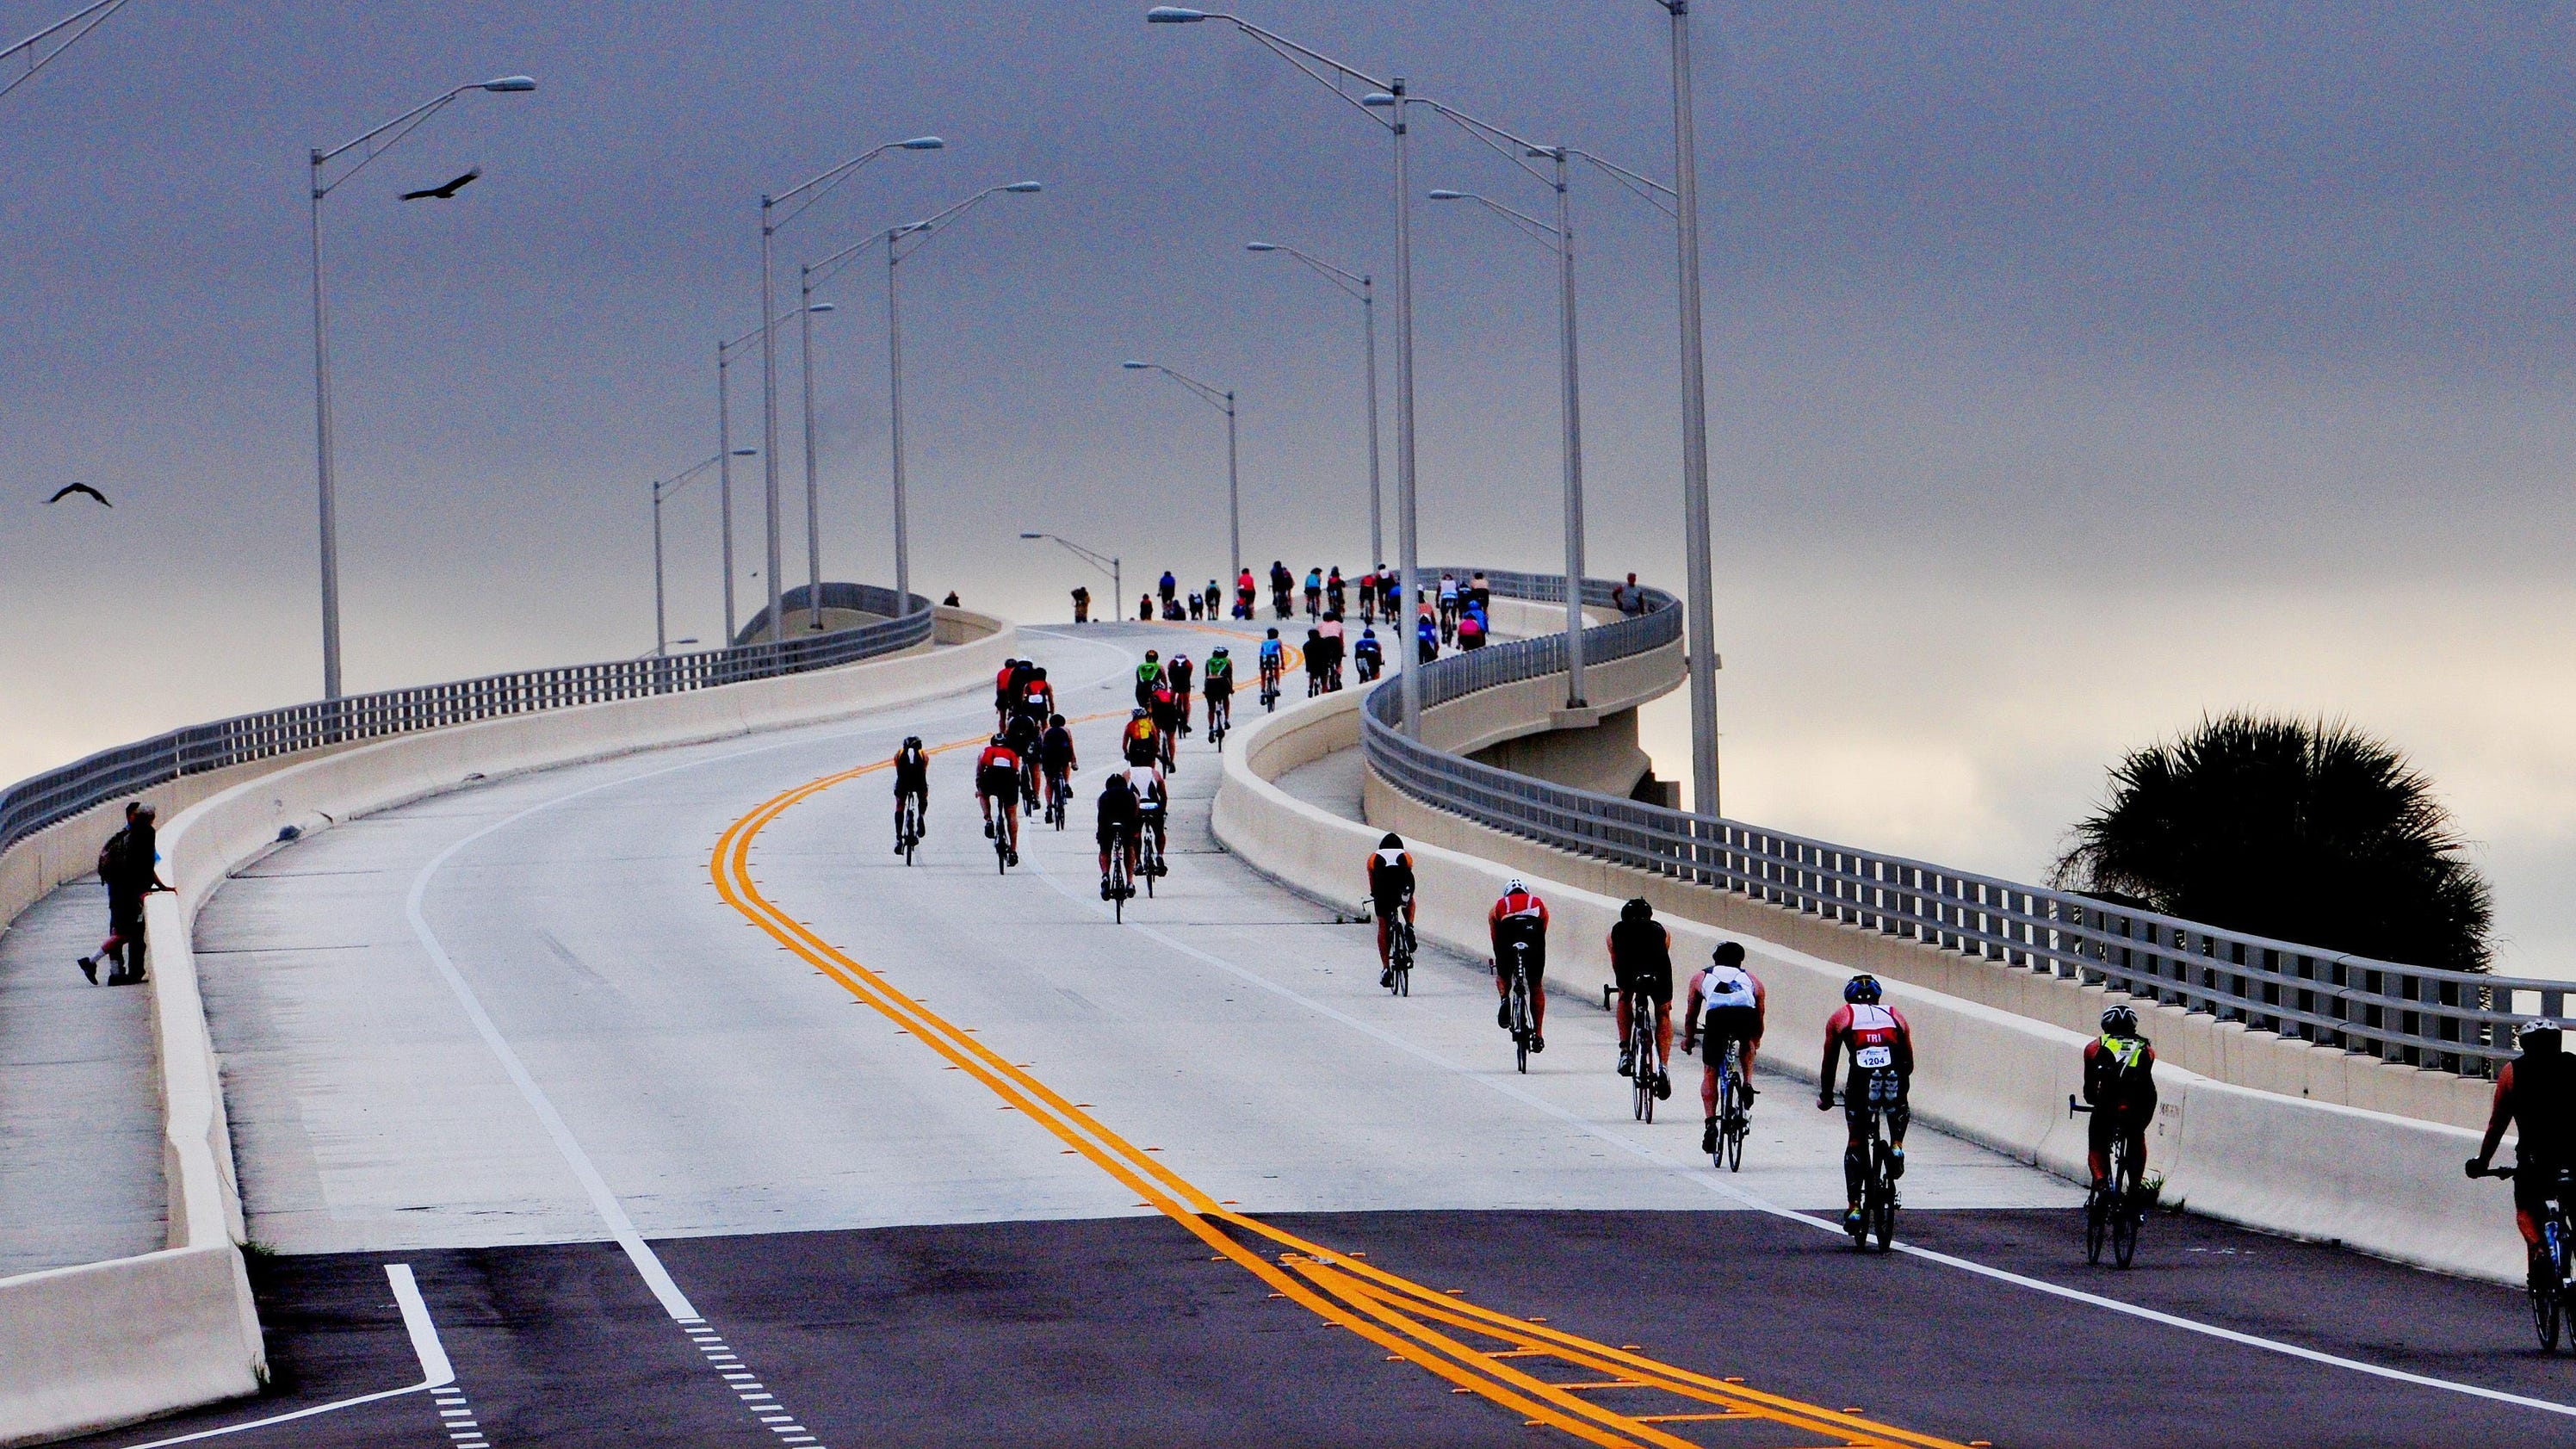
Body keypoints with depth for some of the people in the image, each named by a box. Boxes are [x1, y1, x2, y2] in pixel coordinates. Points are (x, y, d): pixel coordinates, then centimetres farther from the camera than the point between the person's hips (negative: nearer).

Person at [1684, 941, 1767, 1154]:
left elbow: (1691, 1015, 44)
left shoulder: (1701, 977, 36)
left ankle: (1711, 1124, 5)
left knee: (1710, 1072, 16)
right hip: (1746, 1015, 1)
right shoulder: (1752, 980, 37)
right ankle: (1748, 1083, 18)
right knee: (1747, 1043, 37)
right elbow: (1760, 1017, 48)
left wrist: (1688, 1039, 62)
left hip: (1717, 1016, -1)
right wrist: (1755, 1041, 67)